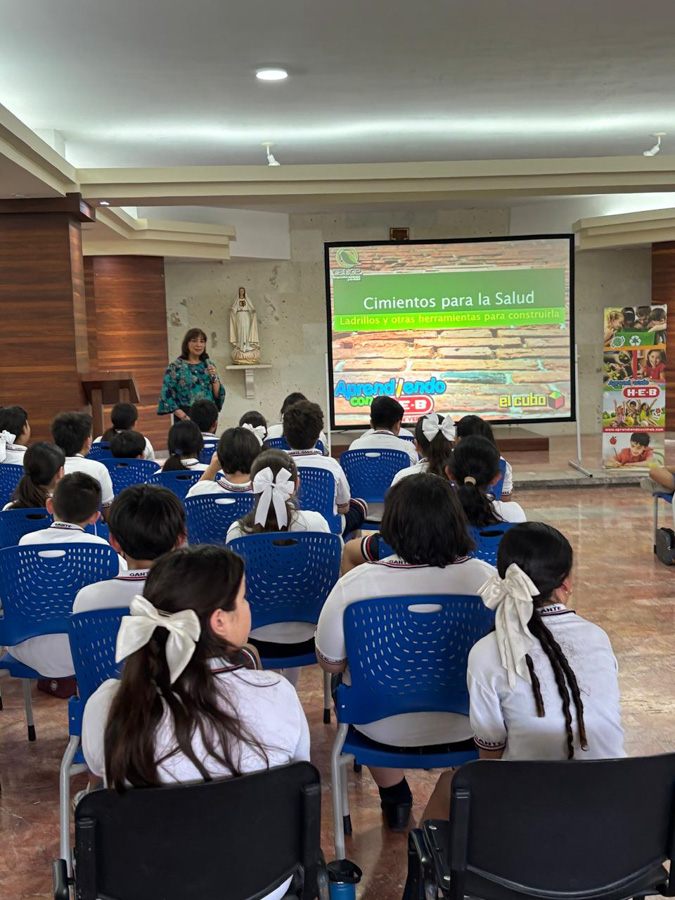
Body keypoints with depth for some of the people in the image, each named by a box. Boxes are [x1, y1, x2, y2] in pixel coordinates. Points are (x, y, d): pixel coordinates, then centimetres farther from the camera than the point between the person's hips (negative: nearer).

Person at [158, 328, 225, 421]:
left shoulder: (209, 365, 10)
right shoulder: (175, 367, -2)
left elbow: (218, 395, 8)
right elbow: (167, 396, -7)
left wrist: (214, 377, -8)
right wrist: (183, 417, -15)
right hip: (187, 417, -4)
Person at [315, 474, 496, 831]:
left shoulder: (354, 584, -25)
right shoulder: (487, 578, -21)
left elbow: (330, 662, -10)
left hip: (384, 728, -1)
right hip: (463, 726, 1)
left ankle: (395, 800, 46)